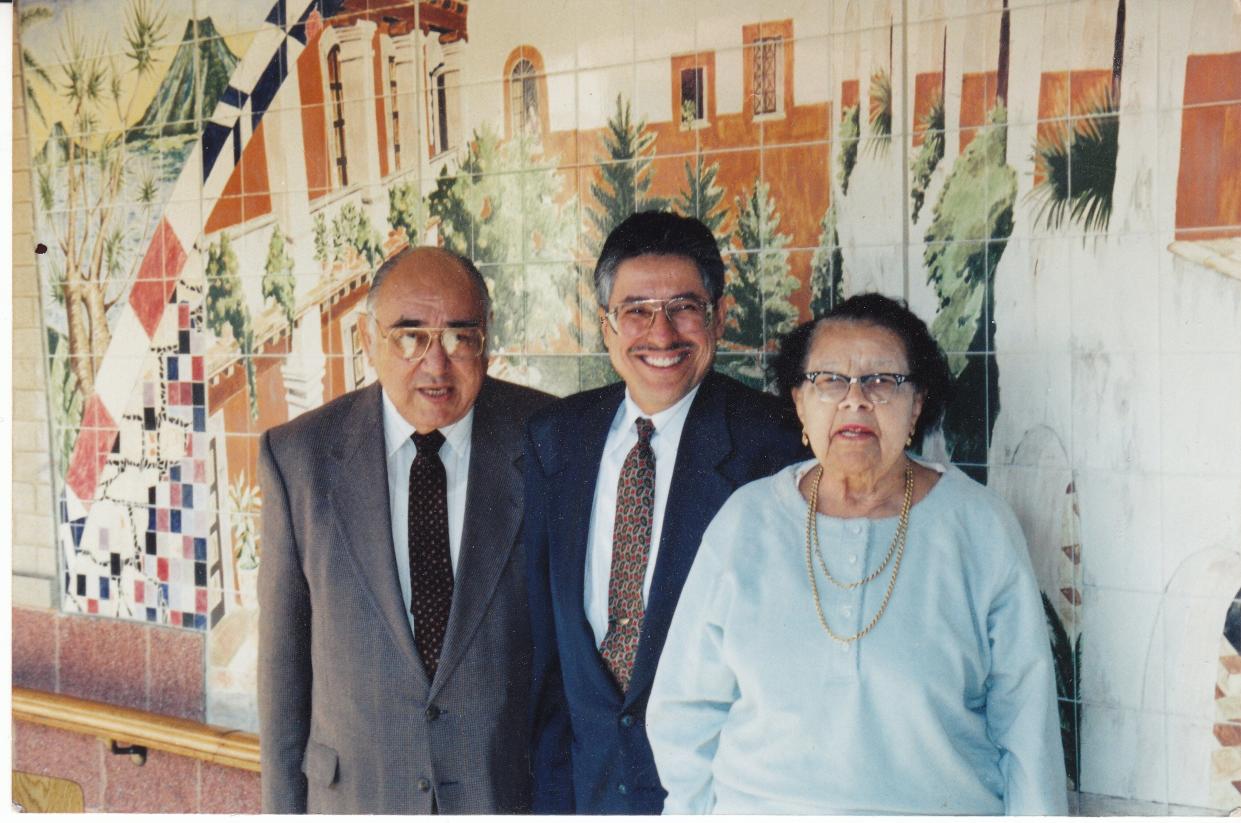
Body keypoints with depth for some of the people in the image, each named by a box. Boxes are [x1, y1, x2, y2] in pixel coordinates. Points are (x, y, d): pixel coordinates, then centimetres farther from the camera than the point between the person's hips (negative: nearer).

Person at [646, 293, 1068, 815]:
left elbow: (1025, 722, -4)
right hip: (761, 806, 1)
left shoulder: (983, 528, -5)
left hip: (943, 807, 0)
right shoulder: (744, 522, -3)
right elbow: (688, 708, 1)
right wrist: (697, 808, -5)